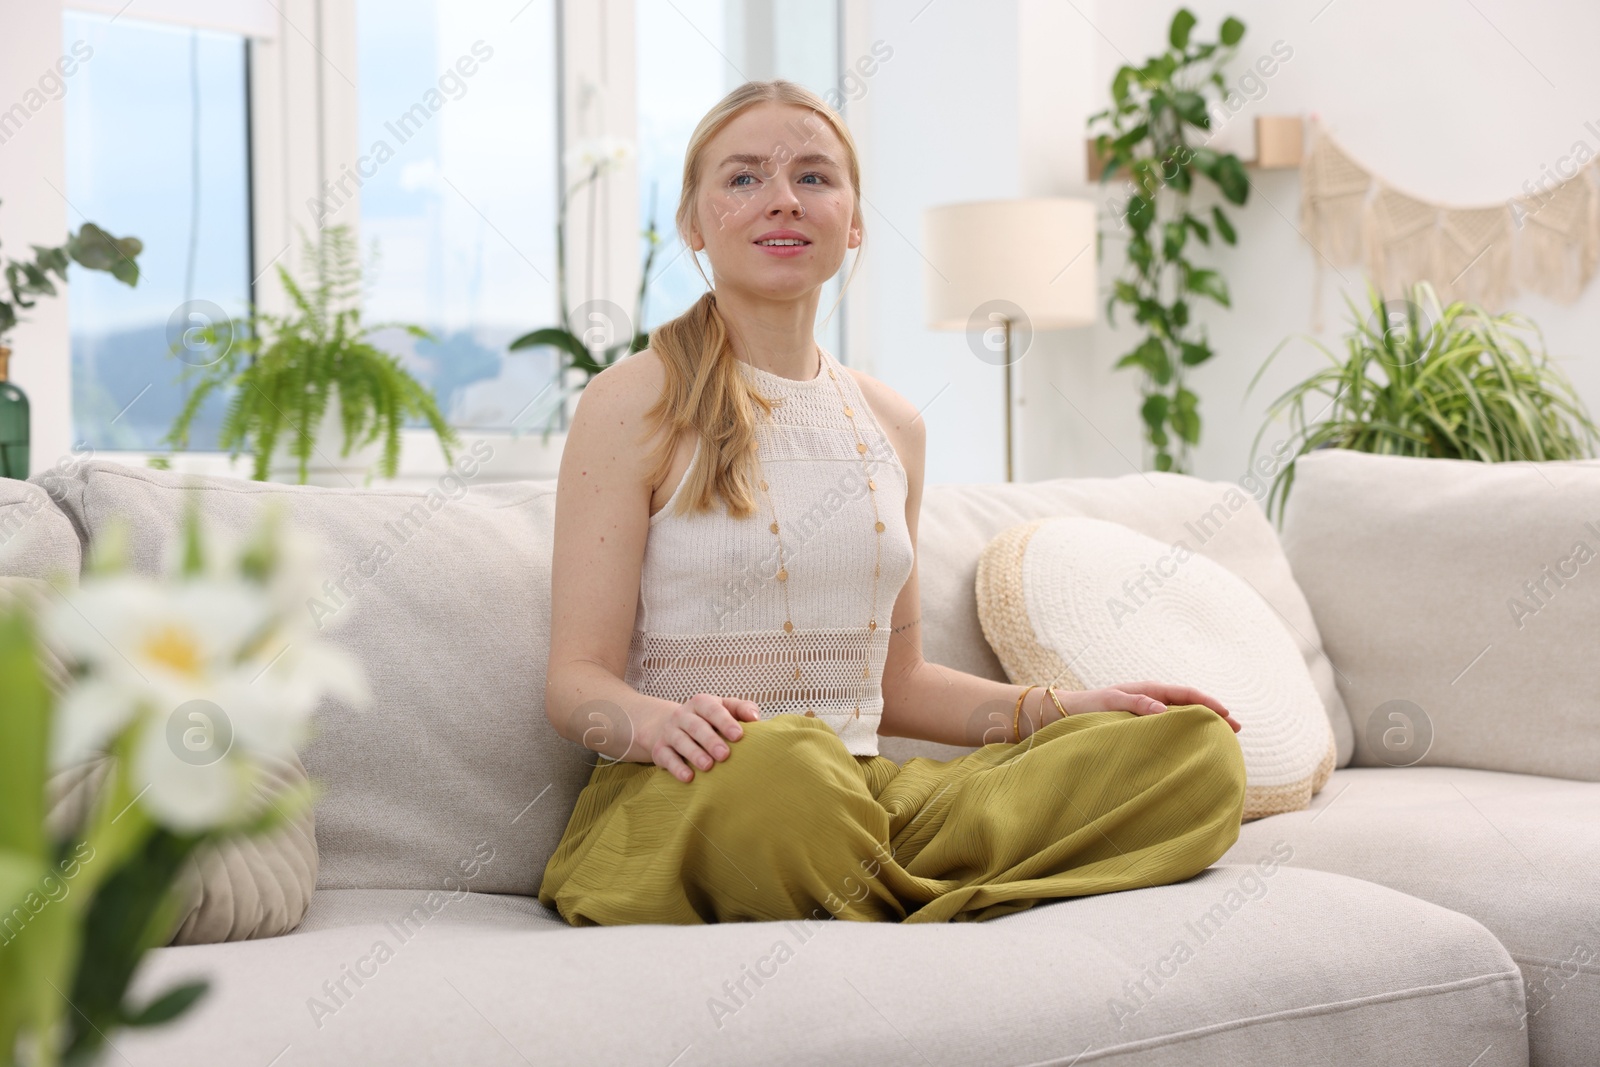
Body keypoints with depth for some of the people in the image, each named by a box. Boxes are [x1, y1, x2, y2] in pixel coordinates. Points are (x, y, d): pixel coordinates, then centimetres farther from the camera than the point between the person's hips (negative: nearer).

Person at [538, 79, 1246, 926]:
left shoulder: (892, 425, 15)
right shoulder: (636, 403, -1)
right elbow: (576, 678, -6)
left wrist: (1062, 710, 9)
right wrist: (659, 722, -29)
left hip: (867, 801, 6)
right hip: (687, 806, -5)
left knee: (1199, 754, -14)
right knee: (774, 758, -42)